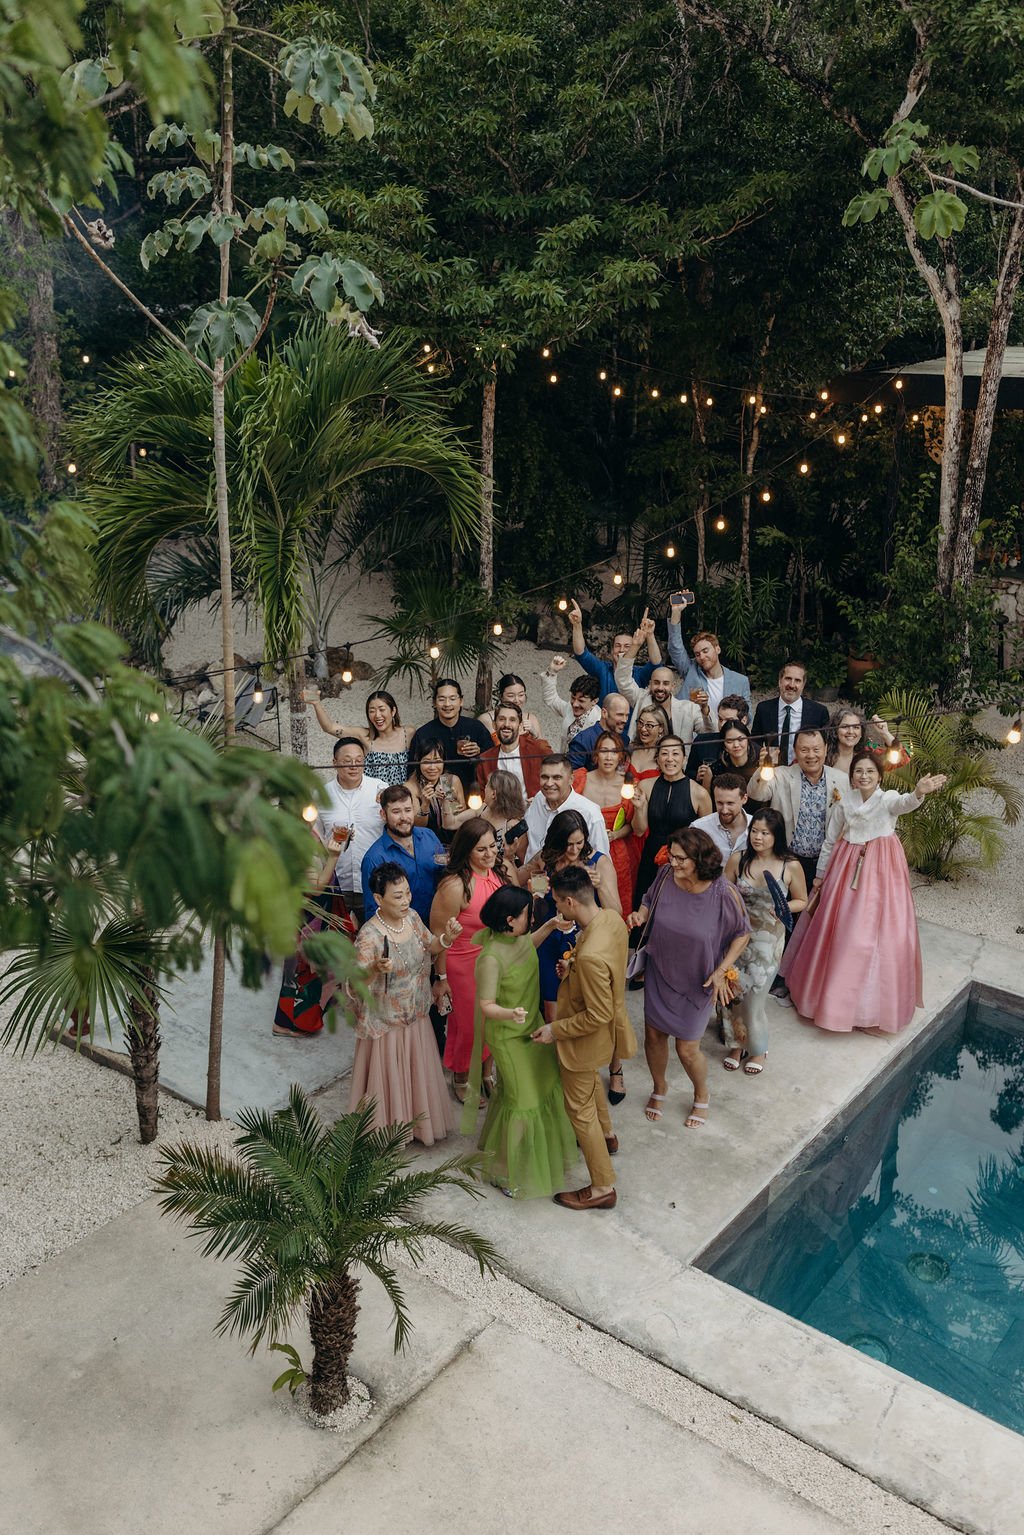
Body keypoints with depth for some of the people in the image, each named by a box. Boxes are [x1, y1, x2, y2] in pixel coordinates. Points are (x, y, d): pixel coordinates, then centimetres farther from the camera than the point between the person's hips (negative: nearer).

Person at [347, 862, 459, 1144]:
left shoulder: (412, 917, -7)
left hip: (415, 1014, 6)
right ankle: (389, 1129, 35)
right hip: (386, 1021, -6)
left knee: (418, 1071, 22)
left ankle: (417, 1119, 45)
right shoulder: (369, 936, -27)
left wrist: (446, 938, -10)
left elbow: (428, 946, 10)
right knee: (388, 1076, 12)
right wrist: (375, 968, -47)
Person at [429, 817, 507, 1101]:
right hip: (465, 967, -6)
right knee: (467, 1025, 13)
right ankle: (461, 1080, 38)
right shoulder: (455, 886, -28)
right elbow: (439, 935, -19)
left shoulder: (499, 874, -5)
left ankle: (486, 1072, 46)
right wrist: (442, 978, -14)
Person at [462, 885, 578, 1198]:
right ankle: (504, 1172, 21)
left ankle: (541, 1150, 48)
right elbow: (486, 1005, -28)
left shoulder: (518, 939, -8)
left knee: (545, 1084, 22)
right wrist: (510, 1014, -47)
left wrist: (550, 926, 4)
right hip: (508, 1036, -9)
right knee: (522, 1100, 0)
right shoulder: (491, 958, -32)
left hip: (532, 1025, 9)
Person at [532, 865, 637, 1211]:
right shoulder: (613, 919, -14)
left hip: (587, 1038, -9)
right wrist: (574, 969, -4)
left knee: (580, 1108, 11)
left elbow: (597, 1016, -31)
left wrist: (555, 1030, -19)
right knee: (590, 1079, 35)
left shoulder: (591, 955, -41)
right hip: (608, 1026, 9)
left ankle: (602, 1188, 27)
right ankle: (606, 1135, 60)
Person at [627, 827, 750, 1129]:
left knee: (687, 1048, 7)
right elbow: (649, 900, 6)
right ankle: (659, 1086, 48)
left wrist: (721, 971, -17)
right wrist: (640, 914, -17)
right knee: (653, 1034, 16)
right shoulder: (666, 876, -17)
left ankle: (702, 1095, 41)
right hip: (659, 973, 3)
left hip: (696, 981, -3)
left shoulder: (723, 893, -26)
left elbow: (742, 934, -10)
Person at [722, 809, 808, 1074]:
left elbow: (802, 901, 2)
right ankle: (736, 1044, 31)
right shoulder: (738, 859, -6)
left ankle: (758, 1049, 31)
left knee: (753, 997, 4)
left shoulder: (790, 867, -10)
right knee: (734, 992, 5)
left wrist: (783, 907, -17)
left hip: (768, 939, -2)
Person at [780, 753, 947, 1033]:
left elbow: (903, 803, -34)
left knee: (876, 932, -1)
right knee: (839, 931, 9)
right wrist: (820, 874, 14)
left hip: (880, 869, -4)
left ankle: (872, 1002, 15)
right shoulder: (846, 801, 3)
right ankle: (836, 994, 27)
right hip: (848, 866, 4)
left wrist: (919, 793, -57)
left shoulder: (887, 798, -9)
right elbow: (831, 840, 12)